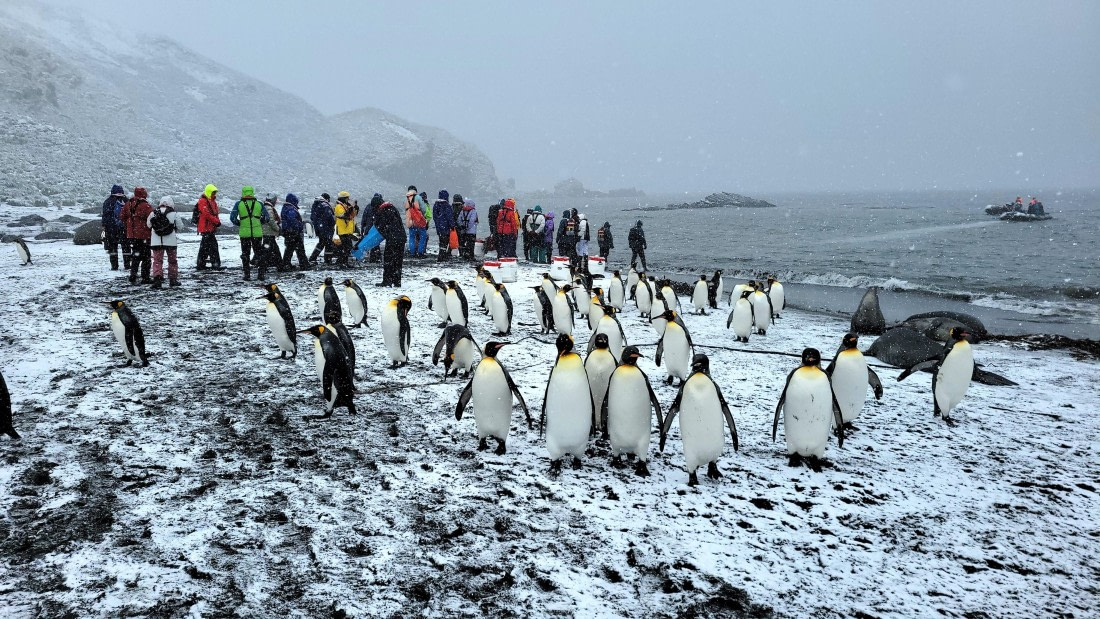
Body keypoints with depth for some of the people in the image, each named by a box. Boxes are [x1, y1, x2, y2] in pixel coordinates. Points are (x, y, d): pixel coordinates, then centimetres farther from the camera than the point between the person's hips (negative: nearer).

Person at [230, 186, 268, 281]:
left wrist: (239, 224, 11)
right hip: (257, 233, 1)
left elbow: (233, 218, -5)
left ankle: (247, 275, 9)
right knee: (259, 253, 13)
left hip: (244, 233, -1)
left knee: (245, 254, 10)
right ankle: (262, 273, 8)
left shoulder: (238, 204, 0)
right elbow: (266, 218, 5)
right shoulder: (259, 204, 3)